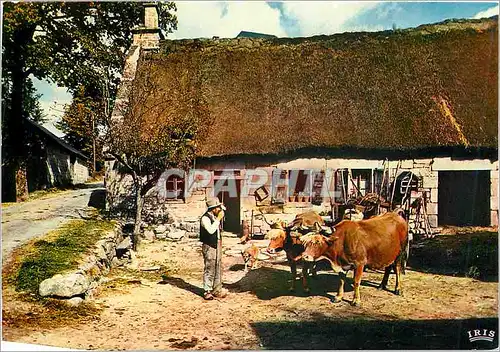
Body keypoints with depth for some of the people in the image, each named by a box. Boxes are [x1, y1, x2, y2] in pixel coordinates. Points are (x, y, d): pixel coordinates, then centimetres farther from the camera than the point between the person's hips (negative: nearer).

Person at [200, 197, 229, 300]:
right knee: (209, 269, -3)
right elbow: (211, 230, -28)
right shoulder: (205, 218, -13)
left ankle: (217, 290, 21)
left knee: (218, 268, 12)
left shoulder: (215, 217, 14)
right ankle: (207, 291, 7)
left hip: (217, 246, 9)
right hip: (209, 246, -9)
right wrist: (218, 219, -22)